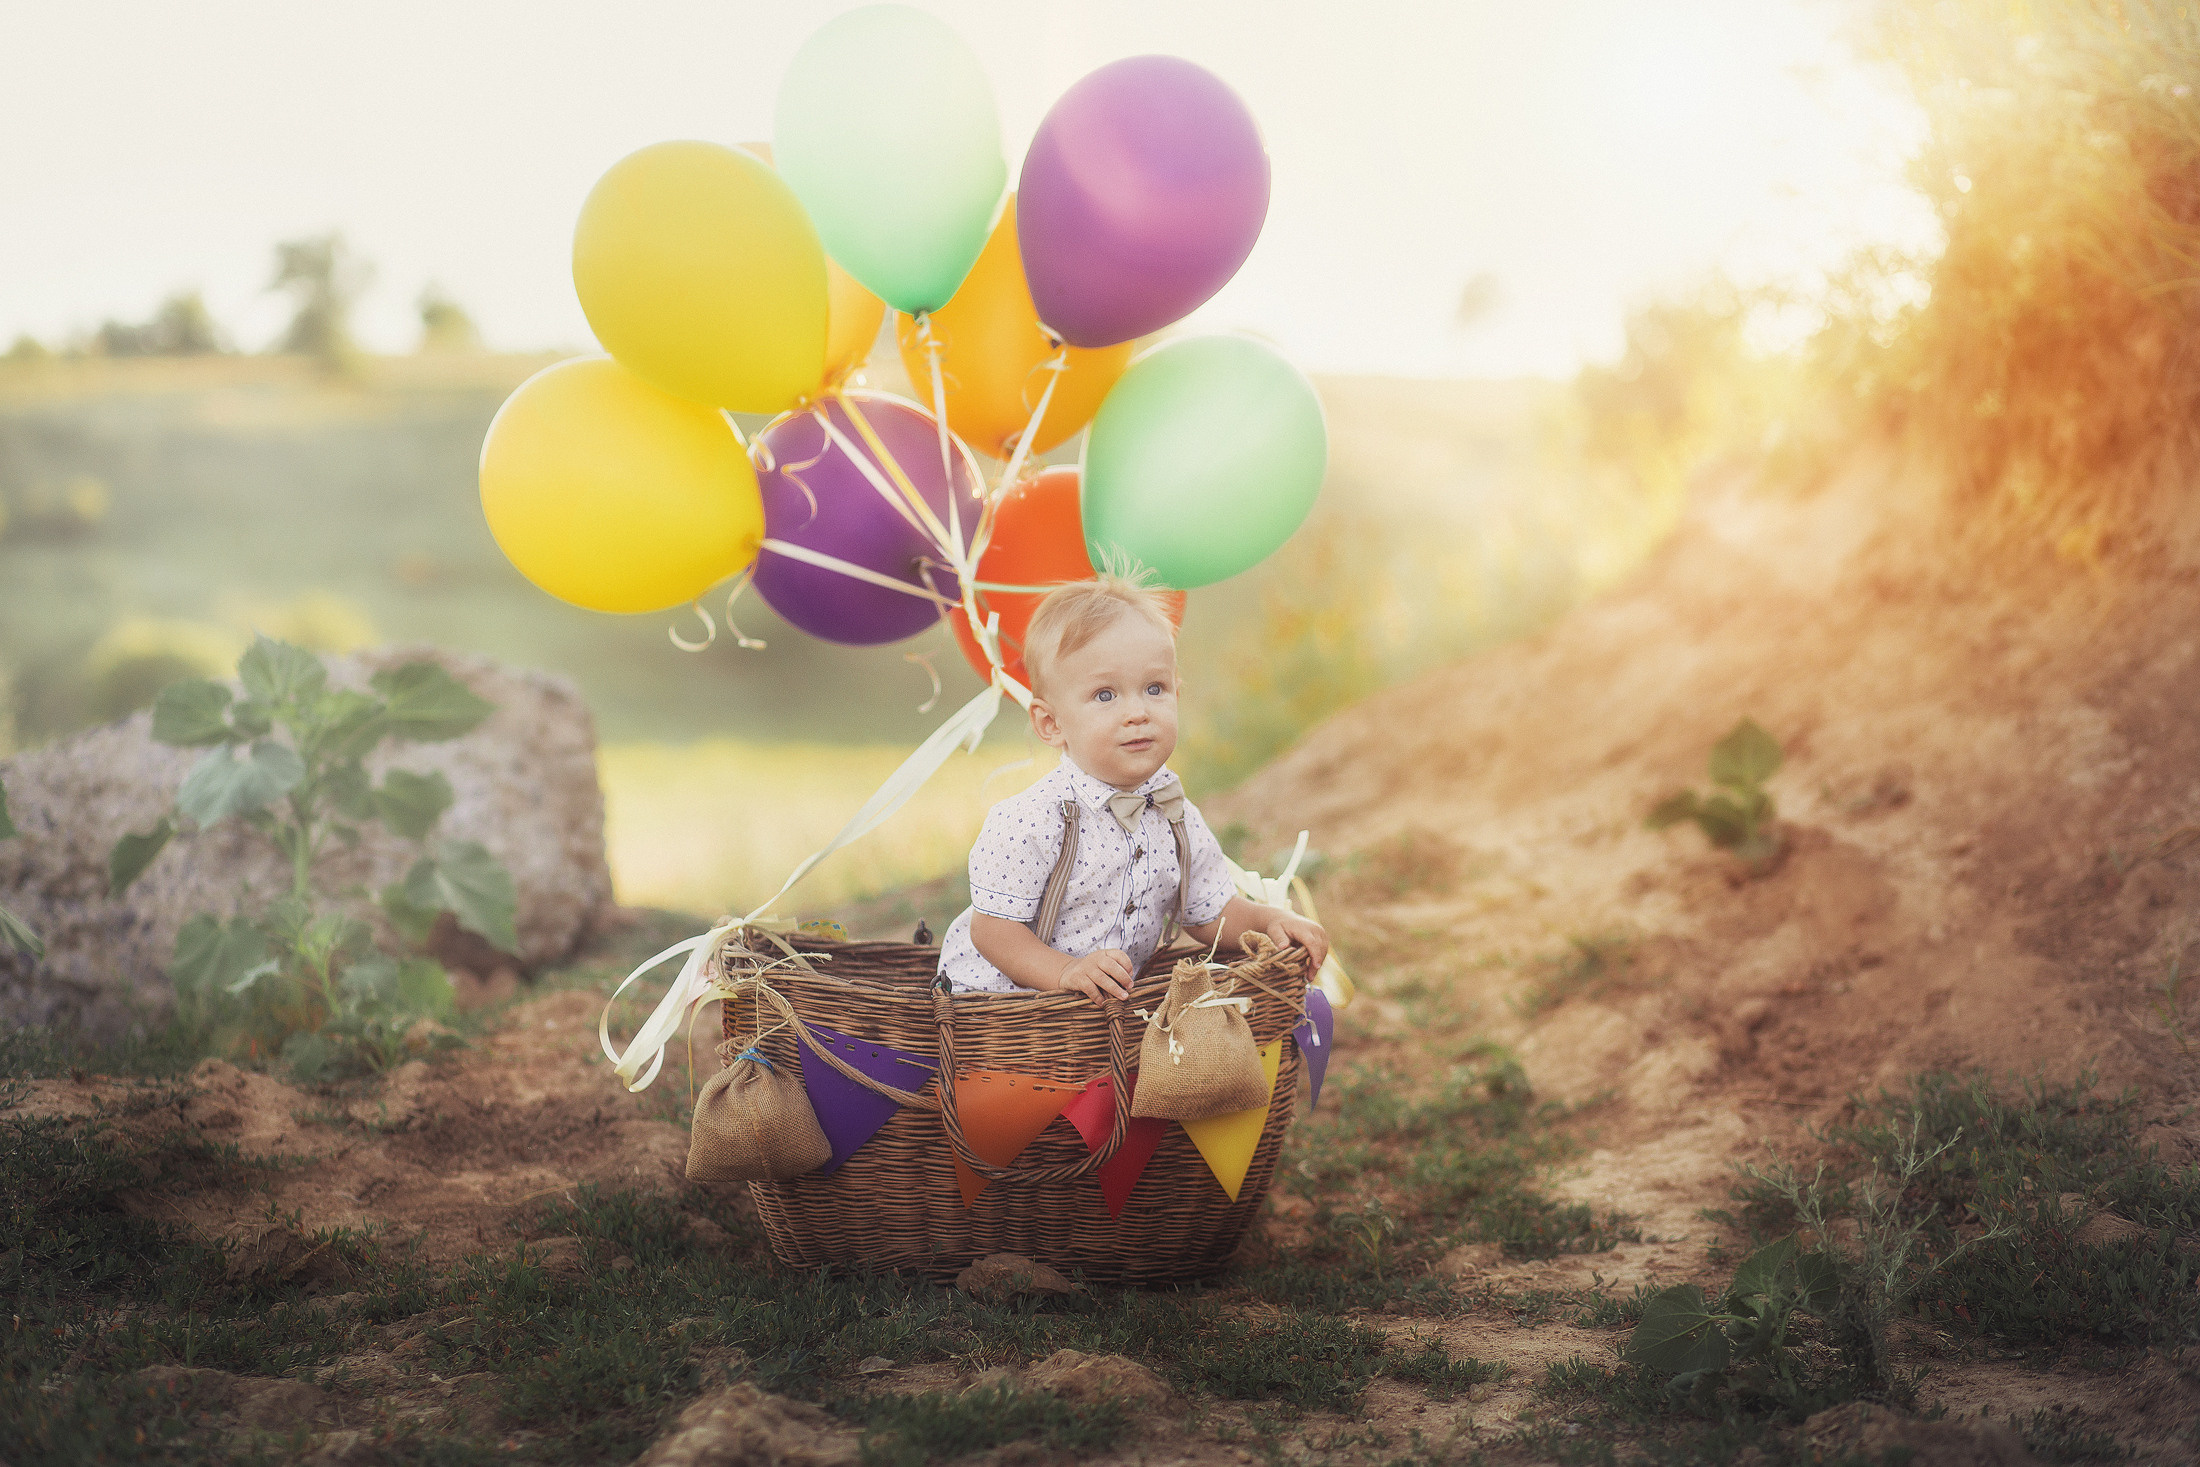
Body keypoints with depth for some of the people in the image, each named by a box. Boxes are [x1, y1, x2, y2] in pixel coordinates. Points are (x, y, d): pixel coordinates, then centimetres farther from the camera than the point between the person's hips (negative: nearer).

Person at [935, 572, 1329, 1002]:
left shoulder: (1179, 820, -1)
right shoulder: (1028, 823, -22)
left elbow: (1210, 914, 12)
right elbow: (992, 928, -18)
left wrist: (1269, 920, -6)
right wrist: (1067, 972, -31)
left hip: (1115, 999, 5)